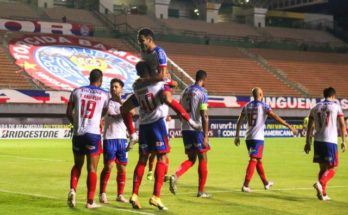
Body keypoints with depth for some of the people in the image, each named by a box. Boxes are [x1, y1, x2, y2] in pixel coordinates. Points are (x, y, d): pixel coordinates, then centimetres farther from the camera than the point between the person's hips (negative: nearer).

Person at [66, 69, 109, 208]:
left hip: (78, 134, 2)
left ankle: (72, 190, -3)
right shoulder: (104, 95, 2)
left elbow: (68, 113, 9)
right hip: (93, 134, -2)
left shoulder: (77, 92, 5)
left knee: (77, 165, 19)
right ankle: (90, 201, 3)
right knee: (92, 168, 3)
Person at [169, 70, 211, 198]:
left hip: (185, 129, 6)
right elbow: (204, 116, -16)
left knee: (191, 159, 13)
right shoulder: (202, 93, -10)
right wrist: (205, 136, -17)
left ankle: (175, 176, -13)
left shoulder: (186, 91, 12)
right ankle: (201, 191, 8)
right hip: (197, 130, -6)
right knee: (203, 159, 5)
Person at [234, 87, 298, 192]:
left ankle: (266, 183, 31)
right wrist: (289, 126, -15)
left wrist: (237, 136, 18)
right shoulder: (263, 106, -6)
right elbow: (275, 117, -15)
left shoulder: (247, 106, 10)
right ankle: (245, 185, -15)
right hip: (258, 138, -6)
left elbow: (239, 121, 12)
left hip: (248, 137, 6)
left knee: (258, 160, 18)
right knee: (254, 160, -6)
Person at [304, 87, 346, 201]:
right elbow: (342, 125, -1)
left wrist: (308, 142, 15)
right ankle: (320, 183, -23)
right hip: (330, 141, -4)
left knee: (323, 167, 14)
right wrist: (343, 141, 6)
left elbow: (309, 126, 12)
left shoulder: (315, 108, 13)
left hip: (318, 141, 5)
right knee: (332, 168, 2)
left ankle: (323, 193, 12)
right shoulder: (336, 106, 2)